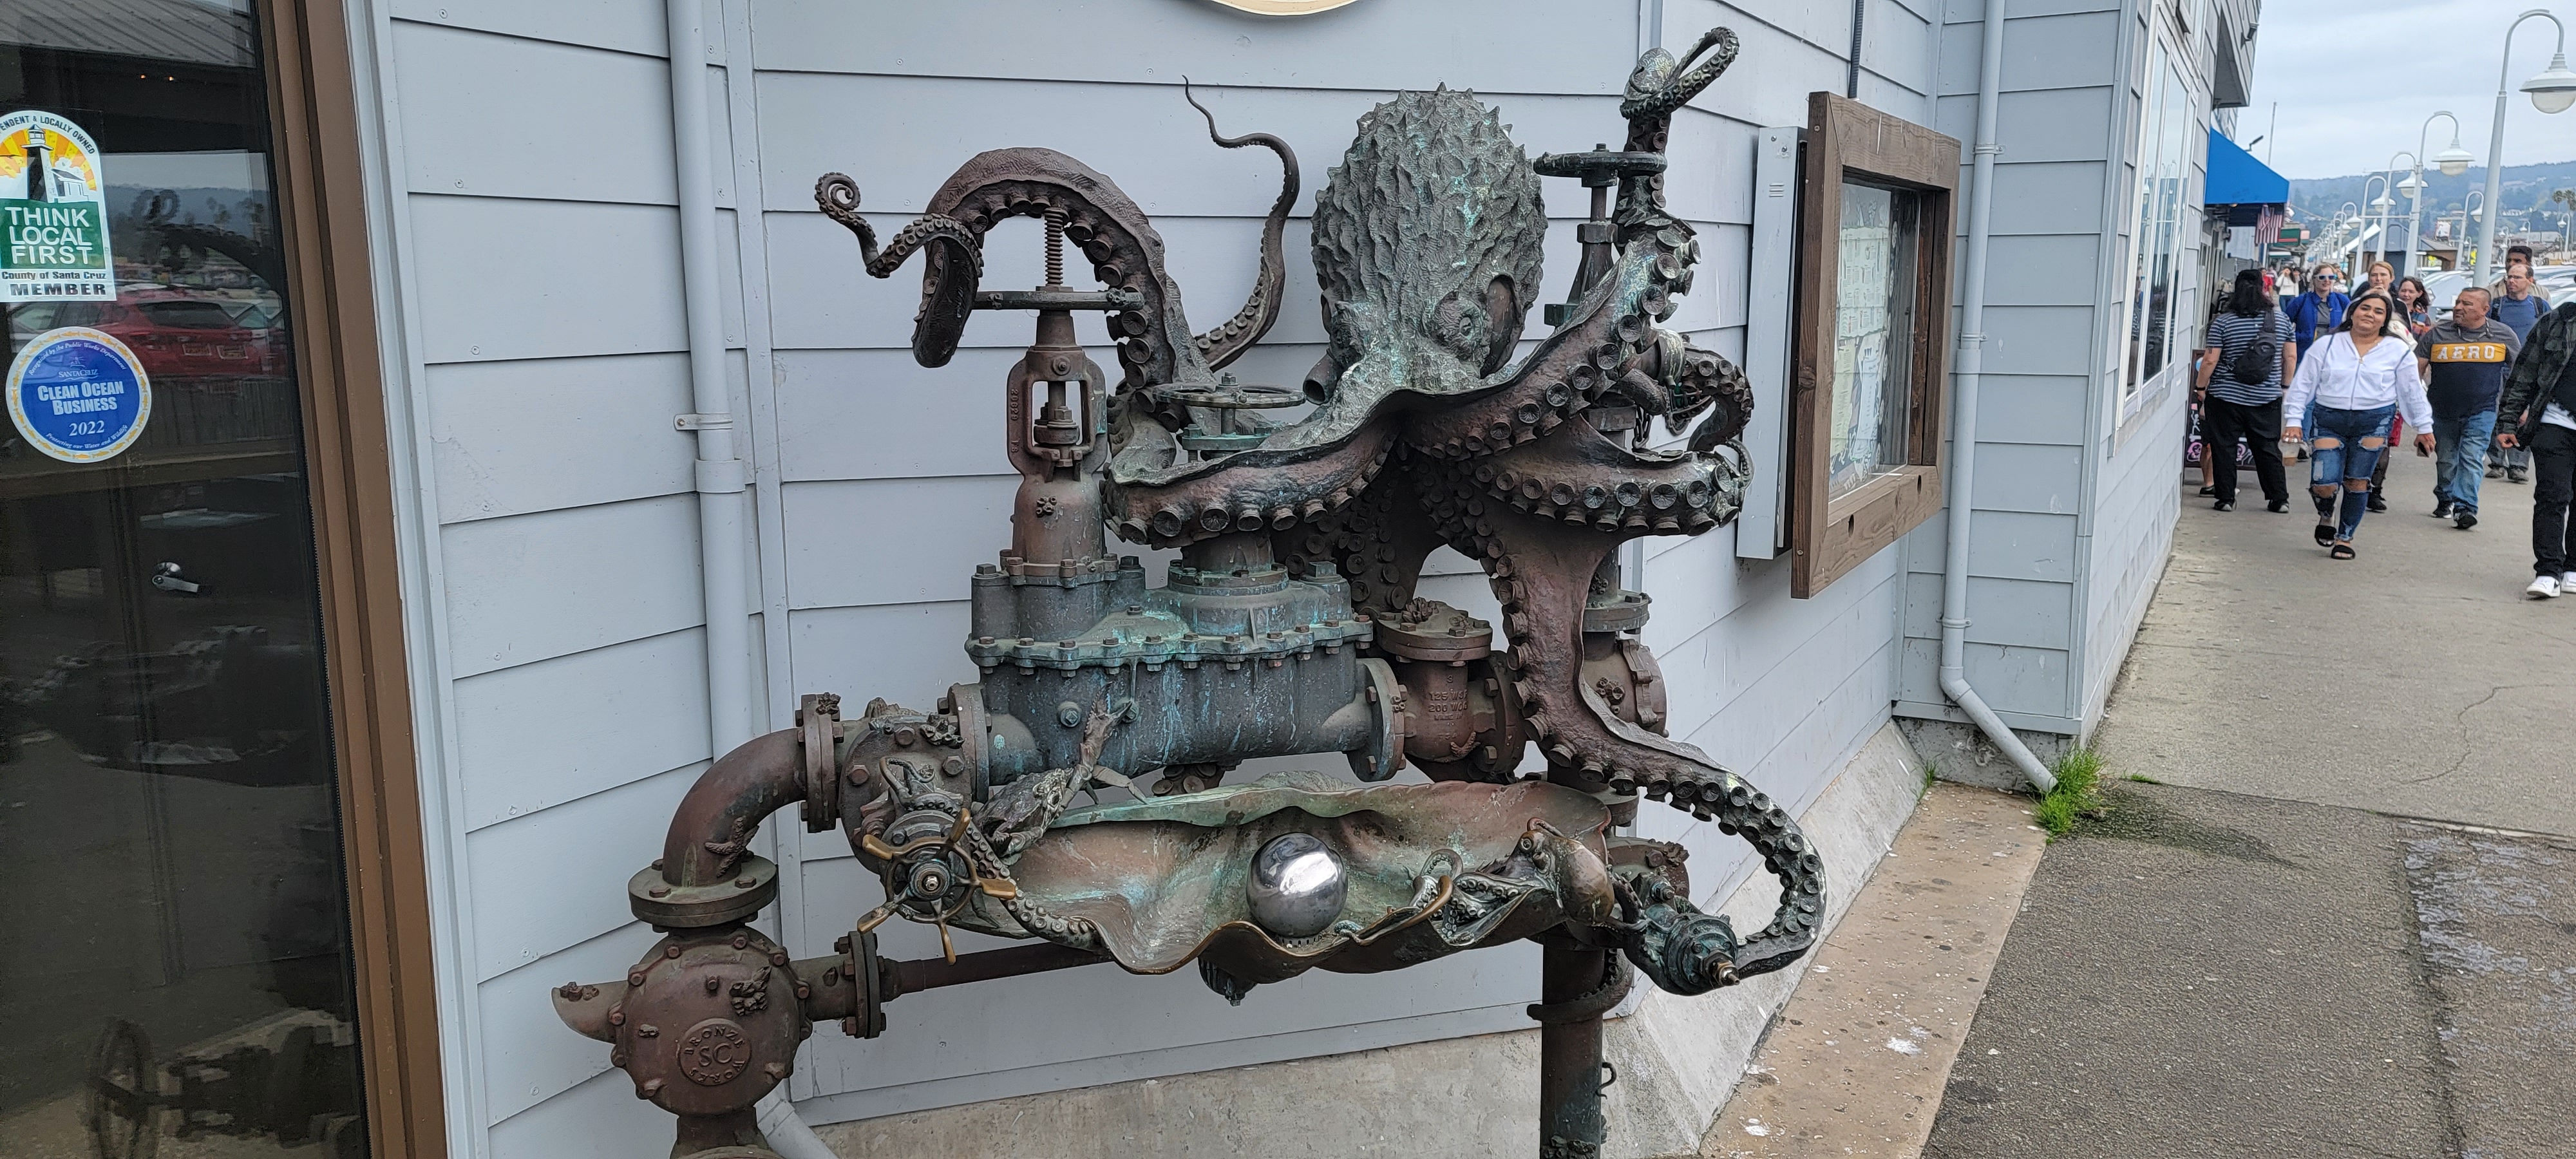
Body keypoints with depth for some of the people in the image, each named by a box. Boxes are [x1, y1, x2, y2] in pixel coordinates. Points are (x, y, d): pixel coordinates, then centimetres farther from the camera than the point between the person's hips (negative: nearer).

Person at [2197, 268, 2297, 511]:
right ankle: (2280, 498, 13)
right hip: (2267, 398, 3)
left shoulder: (2222, 322, -9)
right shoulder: (2282, 319, 2)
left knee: (2223, 448, 5)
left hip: (2226, 397, -3)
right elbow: (2291, 357, 6)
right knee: (2268, 448, 10)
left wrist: (2202, 387, 2)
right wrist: (2285, 386, 17)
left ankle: (2226, 498, 5)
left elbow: (2210, 360, -10)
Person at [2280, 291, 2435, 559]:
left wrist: (2424, 428, 13)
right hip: (2329, 420, 0)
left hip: (2374, 422, 0)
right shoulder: (2327, 345, 3)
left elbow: (2413, 392, 11)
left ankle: (2345, 538, 17)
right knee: (2323, 484, -10)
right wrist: (2293, 420, -2)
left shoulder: (2399, 351, 5)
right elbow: (2302, 384, 4)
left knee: (2357, 483, 1)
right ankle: (2326, 516, 24)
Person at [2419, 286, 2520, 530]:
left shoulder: (2503, 334, -1)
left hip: (2482, 412, -2)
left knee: (2472, 458, -13)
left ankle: (2465, 508, -18)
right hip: (2442, 412, 2)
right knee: (2445, 460, 13)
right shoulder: (2437, 335, -2)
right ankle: (2444, 500, 32)